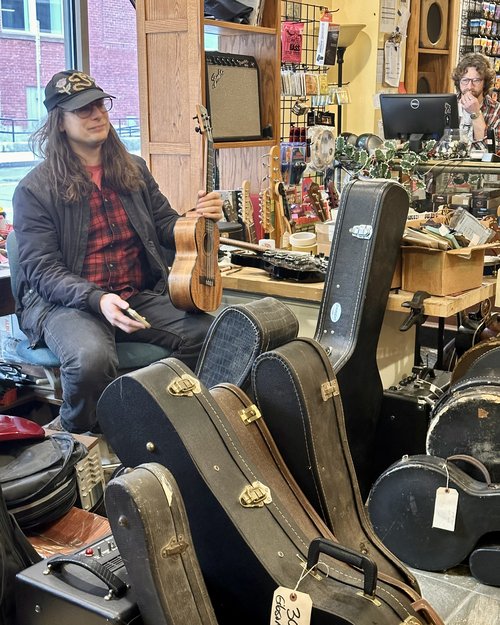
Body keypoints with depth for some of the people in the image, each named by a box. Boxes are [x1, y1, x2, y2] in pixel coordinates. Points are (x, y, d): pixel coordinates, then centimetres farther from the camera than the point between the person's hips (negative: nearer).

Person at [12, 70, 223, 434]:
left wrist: (201, 217, -5)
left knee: (210, 334, -19)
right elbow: (41, 270, -8)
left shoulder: (134, 170, 13)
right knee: (92, 358, -37)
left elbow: (167, 227, 19)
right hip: (68, 303, -4)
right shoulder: (35, 189, -3)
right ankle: (73, 436, -4)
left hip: (141, 297, 5)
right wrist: (97, 299, -25)